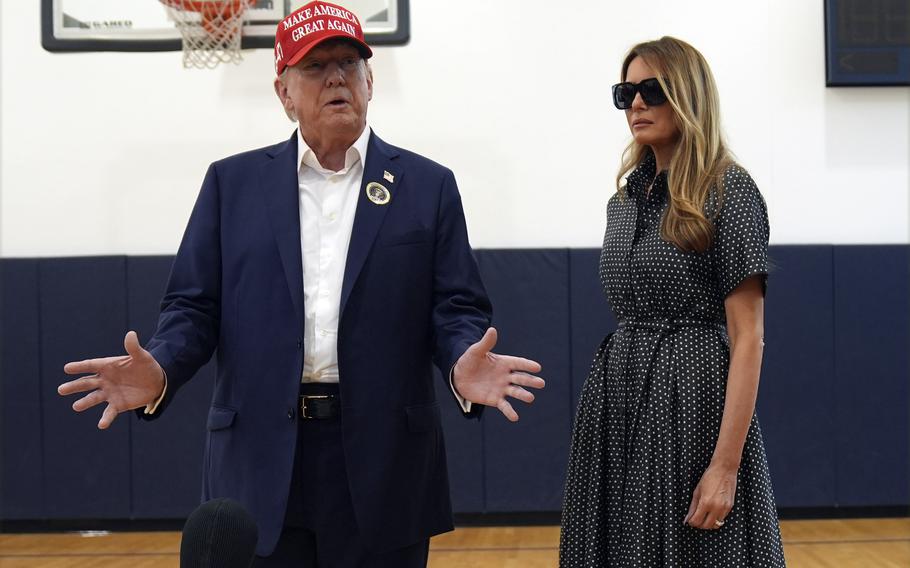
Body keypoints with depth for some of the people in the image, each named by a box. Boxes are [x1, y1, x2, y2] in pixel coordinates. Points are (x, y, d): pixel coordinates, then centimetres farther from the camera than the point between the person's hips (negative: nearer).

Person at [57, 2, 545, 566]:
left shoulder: (429, 185, 7)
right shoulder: (233, 182, 10)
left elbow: (457, 308, 3)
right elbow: (194, 306, 7)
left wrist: (464, 366, -19)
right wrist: (159, 371, -13)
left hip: (384, 466, 0)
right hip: (260, 462, 1)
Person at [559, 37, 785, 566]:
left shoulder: (729, 189, -9)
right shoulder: (627, 196, 12)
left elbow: (748, 337, -13)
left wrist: (725, 466, -20)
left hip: (693, 392, -7)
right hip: (618, 399, 7)